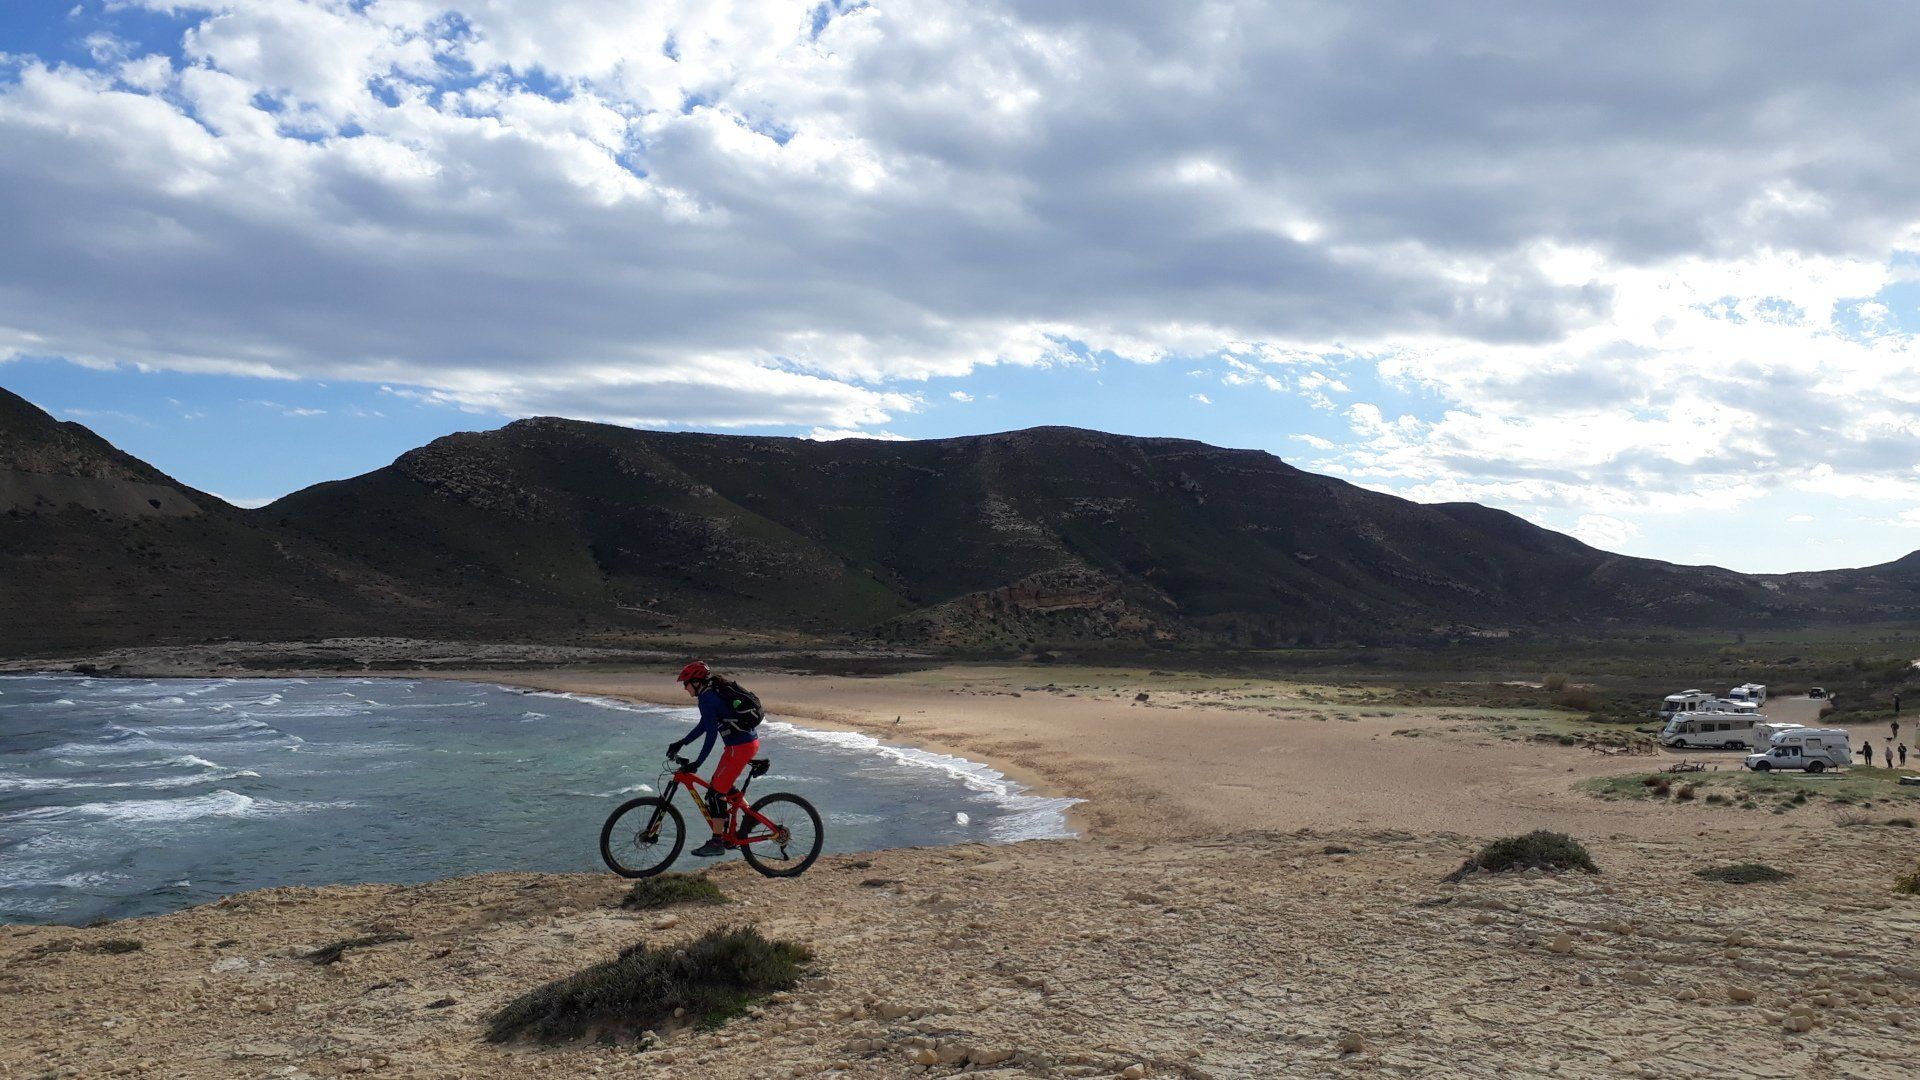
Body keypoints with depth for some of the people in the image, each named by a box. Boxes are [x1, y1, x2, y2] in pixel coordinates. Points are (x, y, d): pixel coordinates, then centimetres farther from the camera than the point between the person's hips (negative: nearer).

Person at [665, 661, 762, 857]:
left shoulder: (707, 699, -14)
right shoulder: (714, 692, 15)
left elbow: (711, 734, -20)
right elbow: (703, 726, 23)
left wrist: (697, 764, -18)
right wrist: (680, 743, 25)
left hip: (739, 747, -10)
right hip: (750, 742, 10)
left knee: (716, 792, -3)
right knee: (722, 786, 21)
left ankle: (717, 843, 1)